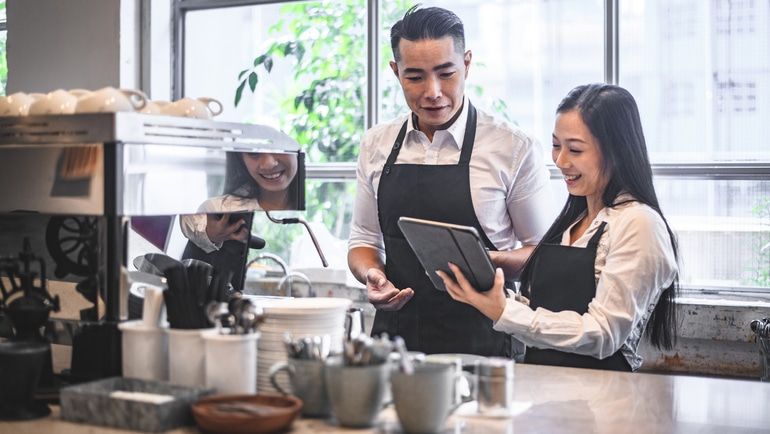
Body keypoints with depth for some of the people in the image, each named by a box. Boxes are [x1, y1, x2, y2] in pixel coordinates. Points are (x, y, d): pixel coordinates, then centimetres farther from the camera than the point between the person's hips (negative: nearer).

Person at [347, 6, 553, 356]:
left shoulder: (515, 149, -4)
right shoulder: (376, 145, 8)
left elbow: (542, 252, 4)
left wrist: (494, 261, -15)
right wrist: (372, 275, -4)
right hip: (394, 334, 3)